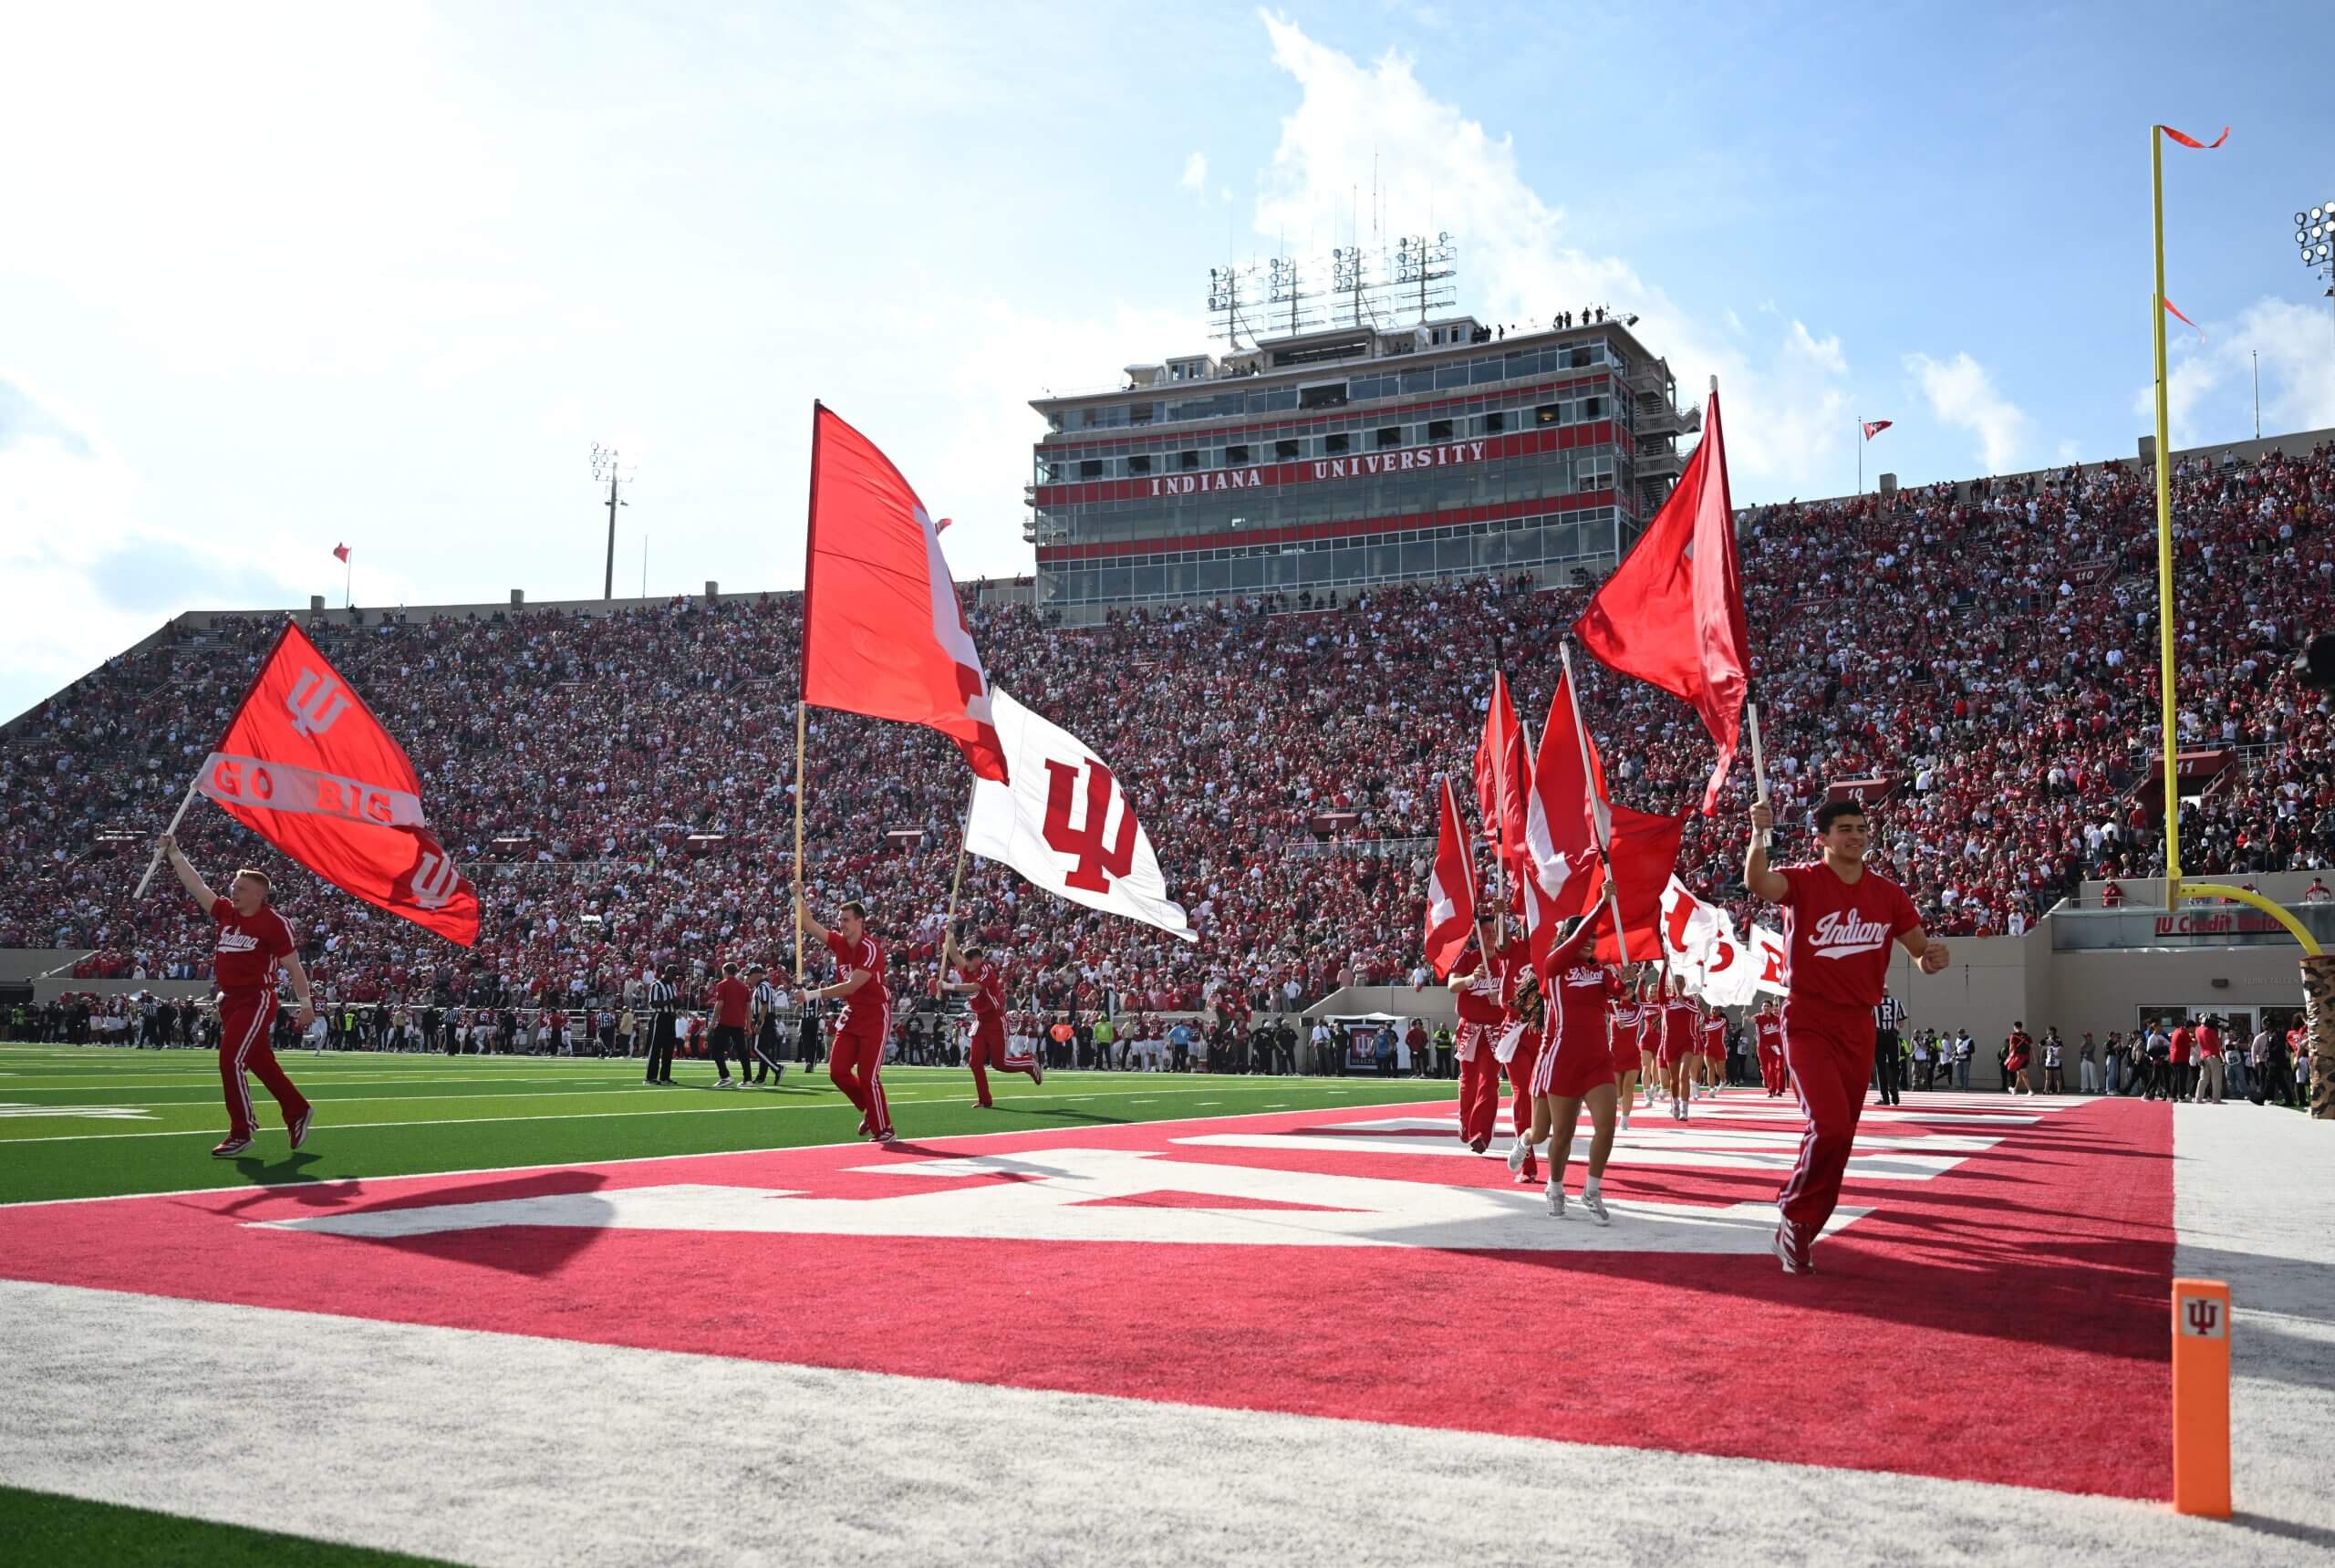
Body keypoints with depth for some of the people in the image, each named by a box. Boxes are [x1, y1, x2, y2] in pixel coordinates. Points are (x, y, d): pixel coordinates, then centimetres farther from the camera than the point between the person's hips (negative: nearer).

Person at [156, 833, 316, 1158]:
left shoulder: (274, 923, -11)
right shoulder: (226, 912, 8)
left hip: (256, 1001, -7)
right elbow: (197, 885, 10)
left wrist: (306, 1003, -6)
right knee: (261, 1063, 13)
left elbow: (293, 967, -7)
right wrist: (174, 854, 5)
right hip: (230, 1000, 7)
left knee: (231, 1060, -12)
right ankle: (298, 1110, 29)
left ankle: (241, 1133, -3)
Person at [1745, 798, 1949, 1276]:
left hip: (1859, 1026, 5)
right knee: (1830, 1126, -20)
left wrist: (1931, 958, -11)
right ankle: (1794, 1217, 2)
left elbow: (1920, 950, 13)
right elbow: (1757, 882, -29)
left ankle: (1801, 1233, 23)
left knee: (1841, 1137, 9)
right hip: (1809, 1023, -5)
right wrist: (1760, 834, -46)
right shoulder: (1803, 881, -8)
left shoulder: (1888, 894, 7)